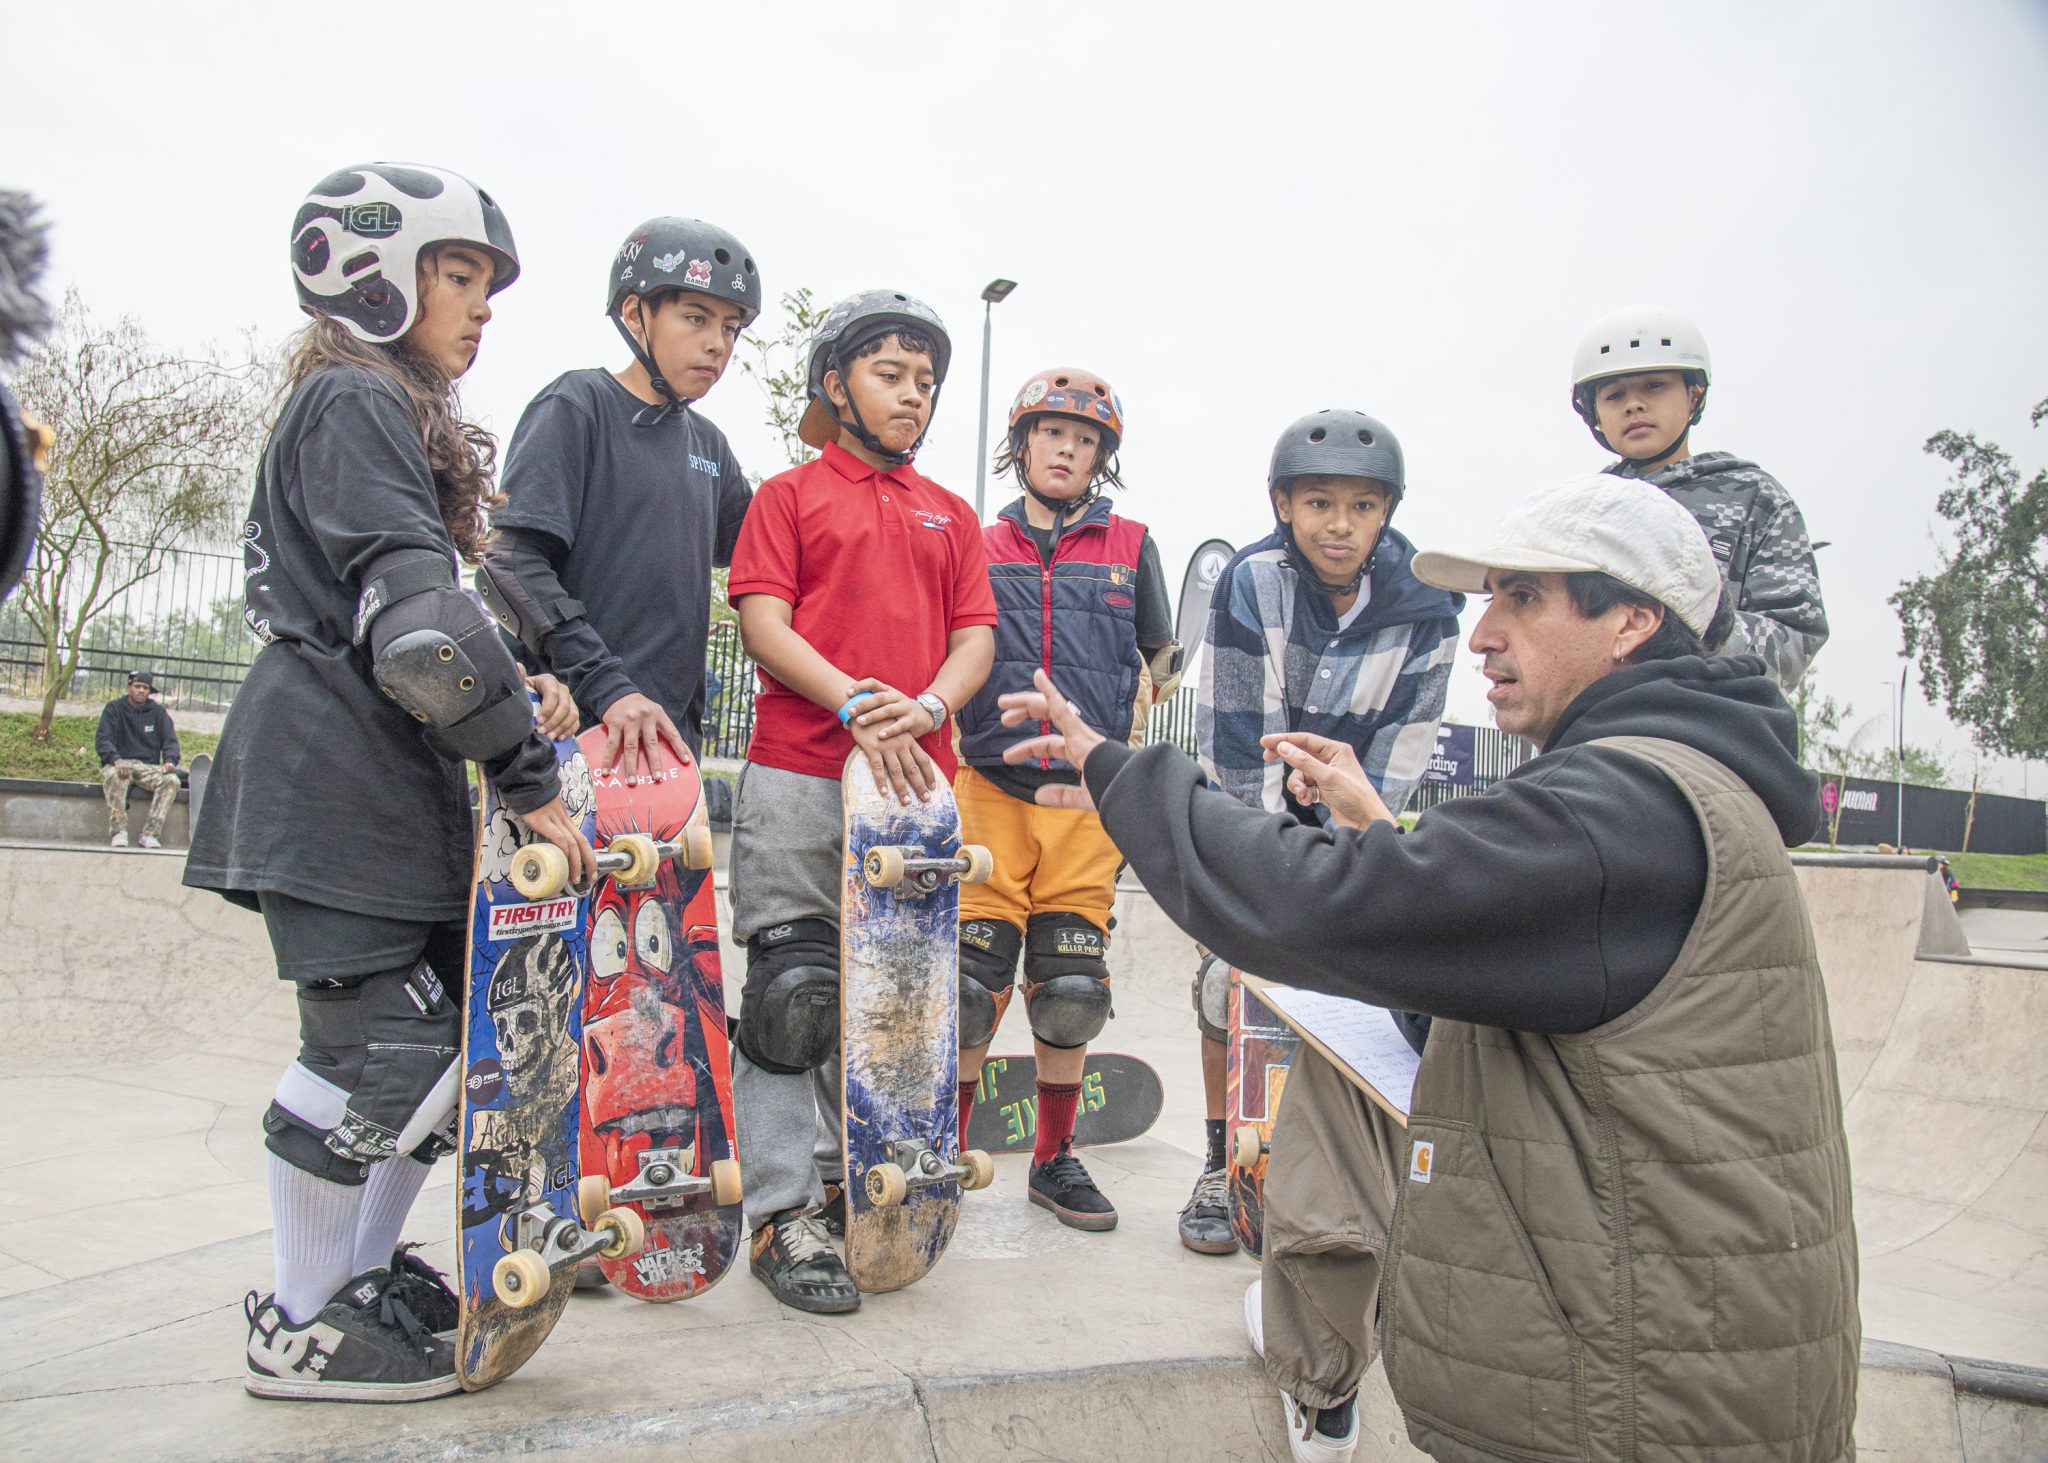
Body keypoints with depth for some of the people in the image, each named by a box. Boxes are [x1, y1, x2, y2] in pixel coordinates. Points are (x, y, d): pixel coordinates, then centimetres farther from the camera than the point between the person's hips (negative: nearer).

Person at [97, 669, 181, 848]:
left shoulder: (158, 711, 11)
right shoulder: (114, 708, 5)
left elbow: (170, 740, 6)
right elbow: (102, 739, -6)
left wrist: (170, 761, -17)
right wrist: (116, 760, -26)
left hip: (149, 767, 2)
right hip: (119, 764, -2)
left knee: (171, 780, -28)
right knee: (112, 775, -37)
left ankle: (150, 833, -28)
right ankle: (119, 831, -31)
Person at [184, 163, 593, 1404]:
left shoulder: (402, 419, 23)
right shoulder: (352, 403, -9)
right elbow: (414, 619, -21)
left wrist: (516, 687, 4)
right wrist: (532, 777, -19)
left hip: (396, 786, 10)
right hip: (331, 785, -10)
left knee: (461, 1023, 9)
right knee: (379, 1038, -7)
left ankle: (369, 1272, 24)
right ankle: (300, 1331, 9)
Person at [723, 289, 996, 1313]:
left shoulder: (949, 516, 21)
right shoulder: (788, 496, 8)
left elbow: (975, 637, 11)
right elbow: (763, 624, -3)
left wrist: (925, 709, -10)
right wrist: (856, 705, -18)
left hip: (916, 779, 4)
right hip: (801, 779, -4)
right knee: (794, 991, -5)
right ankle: (781, 1215, 4)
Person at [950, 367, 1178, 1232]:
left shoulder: (1131, 546, 11)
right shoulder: (978, 548, 12)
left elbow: (1162, 660, 17)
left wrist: (1122, 755, 8)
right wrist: (947, 758, 4)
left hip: (1089, 798, 1)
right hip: (988, 789, 0)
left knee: (1071, 988, 5)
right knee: (971, 980, -3)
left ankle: (1055, 1159, 21)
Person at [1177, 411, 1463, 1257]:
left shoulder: (1425, 610, -15)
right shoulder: (1251, 585, -20)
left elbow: (1396, 761, -13)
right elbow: (1240, 748, -21)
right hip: (1254, 816, -1)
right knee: (1230, 978, -10)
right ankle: (1222, 1166, 9)